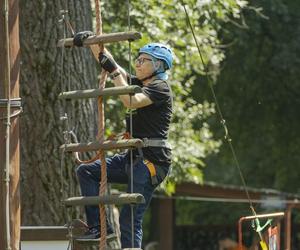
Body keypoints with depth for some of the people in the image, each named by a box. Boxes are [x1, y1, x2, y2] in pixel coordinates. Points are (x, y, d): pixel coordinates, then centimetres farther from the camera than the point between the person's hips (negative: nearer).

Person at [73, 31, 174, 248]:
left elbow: (131, 101, -26)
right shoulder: (139, 83, 16)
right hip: (134, 157, 9)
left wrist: (114, 72, -21)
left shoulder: (161, 88, -9)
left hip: (152, 159, -9)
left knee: (130, 220, -12)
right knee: (86, 171, 6)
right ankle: (98, 225, 0)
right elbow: (106, 61, 17)